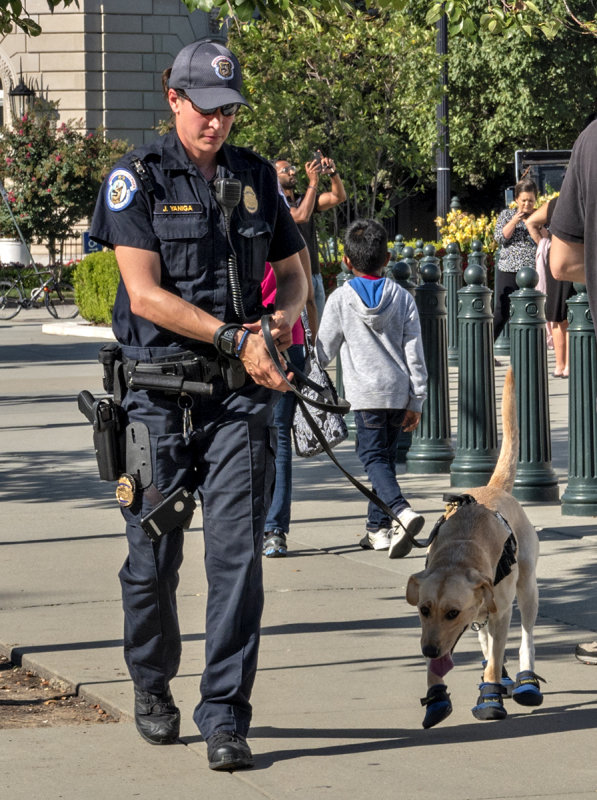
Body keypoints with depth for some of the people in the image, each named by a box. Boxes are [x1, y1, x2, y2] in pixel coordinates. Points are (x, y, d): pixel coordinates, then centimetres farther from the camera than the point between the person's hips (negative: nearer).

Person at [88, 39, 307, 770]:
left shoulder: (255, 177, 10)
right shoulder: (138, 178, -3)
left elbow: (294, 272, 19)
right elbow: (145, 294, -12)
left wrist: (281, 317, -4)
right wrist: (236, 339, -17)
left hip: (240, 395, 2)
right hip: (159, 389, -2)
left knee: (237, 552, -8)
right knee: (153, 558, 7)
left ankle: (224, 718, -6)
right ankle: (152, 687, 32)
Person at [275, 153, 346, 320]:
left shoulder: (304, 200, 17)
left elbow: (339, 197, 8)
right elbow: (301, 216, -22)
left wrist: (333, 172, -10)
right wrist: (313, 181, -19)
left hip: (315, 275, 8)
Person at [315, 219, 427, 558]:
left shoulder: (340, 299, -4)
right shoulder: (402, 297, 3)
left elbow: (324, 350, 3)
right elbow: (414, 352, 3)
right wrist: (417, 400, 8)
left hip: (366, 392, -4)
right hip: (399, 391, 4)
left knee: (373, 456, -4)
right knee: (386, 455, 15)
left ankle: (403, 511, -28)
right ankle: (378, 527, 21)